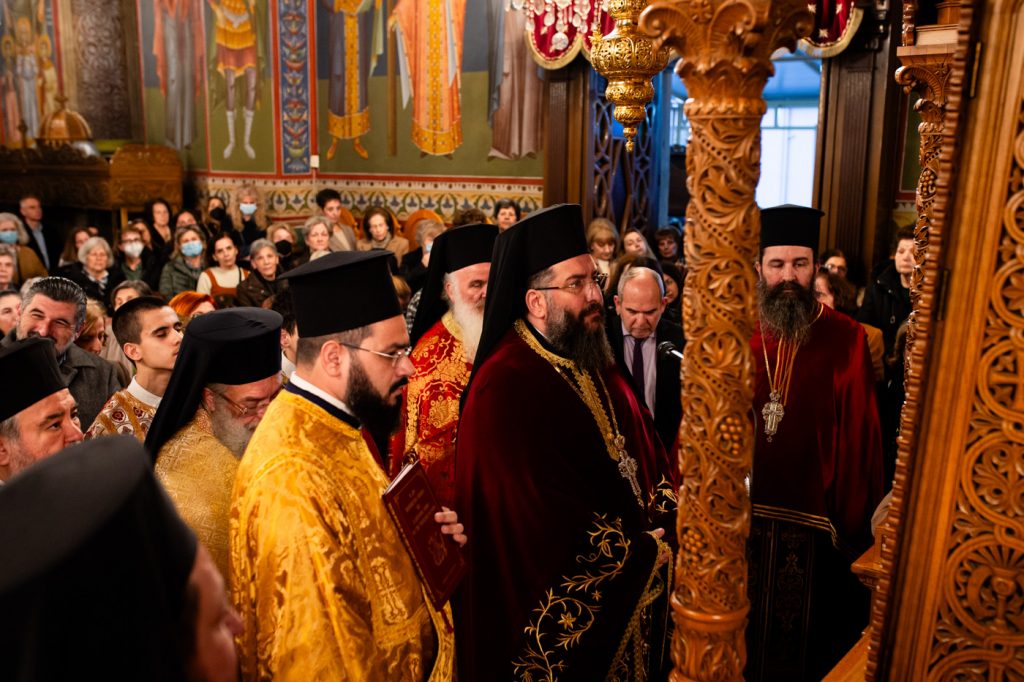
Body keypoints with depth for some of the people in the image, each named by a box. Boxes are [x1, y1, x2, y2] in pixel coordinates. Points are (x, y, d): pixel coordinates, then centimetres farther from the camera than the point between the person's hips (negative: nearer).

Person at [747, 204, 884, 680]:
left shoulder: (845, 340, -7)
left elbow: (859, 436, -5)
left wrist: (853, 522, -5)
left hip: (813, 516, -1)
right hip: (737, 513, 1)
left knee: (804, 634, 16)